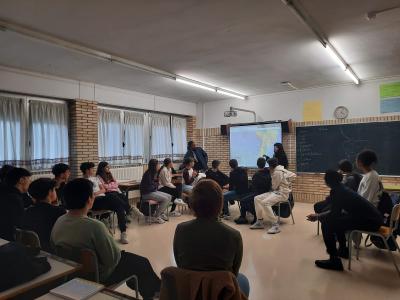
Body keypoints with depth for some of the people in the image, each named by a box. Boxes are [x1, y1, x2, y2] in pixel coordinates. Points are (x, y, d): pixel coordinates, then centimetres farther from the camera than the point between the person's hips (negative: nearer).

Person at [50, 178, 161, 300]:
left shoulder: (58, 222, -12)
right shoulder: (94, 226, -34)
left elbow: (54, 247, 6)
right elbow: (113, 258, -26)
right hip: (97, 277, -7)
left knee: (129, 256, 26)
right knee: (142, 263, 12)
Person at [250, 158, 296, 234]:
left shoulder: (277, 172, -17)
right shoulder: (279, 170, 11)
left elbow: (274, 187, -10)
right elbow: (293, 175, 13)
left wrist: (271, 173, 0)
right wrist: (285, 183, 9)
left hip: (282, 193, -11)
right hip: (276, 192, 11)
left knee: (265, 202, -32)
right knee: (257, 199, 1)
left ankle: (275, 225, -25)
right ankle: (260, 222, 4)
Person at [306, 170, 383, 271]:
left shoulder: (336, 191, -14)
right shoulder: (341, 188, 13)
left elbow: (333, 214, -15)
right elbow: (336, 211, 20)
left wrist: (318, 216, 1)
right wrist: (318, 215, 20)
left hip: (370, 221, -10)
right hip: (372, 217, 10)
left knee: (327, 223, -13)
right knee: (337, 219, 26)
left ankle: (334, 261, -9)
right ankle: (343, 250, 37)